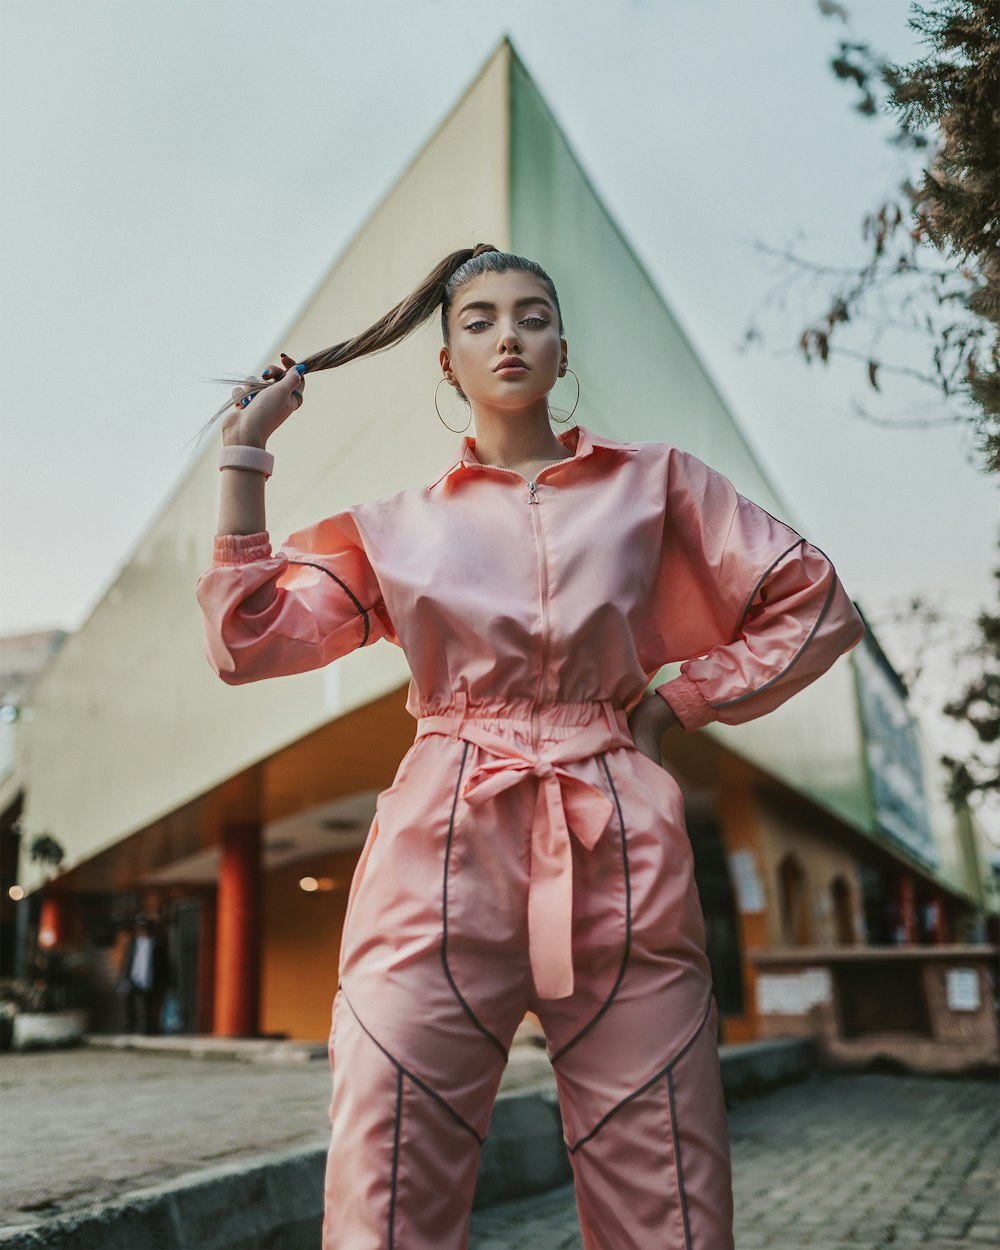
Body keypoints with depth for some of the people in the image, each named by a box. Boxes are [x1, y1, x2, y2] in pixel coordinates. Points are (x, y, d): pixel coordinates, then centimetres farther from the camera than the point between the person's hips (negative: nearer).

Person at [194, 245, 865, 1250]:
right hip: (442, 864, 0)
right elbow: (248, 641, 6)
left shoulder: (653, 484, 13)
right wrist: (245, 454, 9)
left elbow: (816, 607, 14)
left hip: (618, 860, 1)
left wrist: (672, 702, 6)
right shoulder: (397, 526, 15)